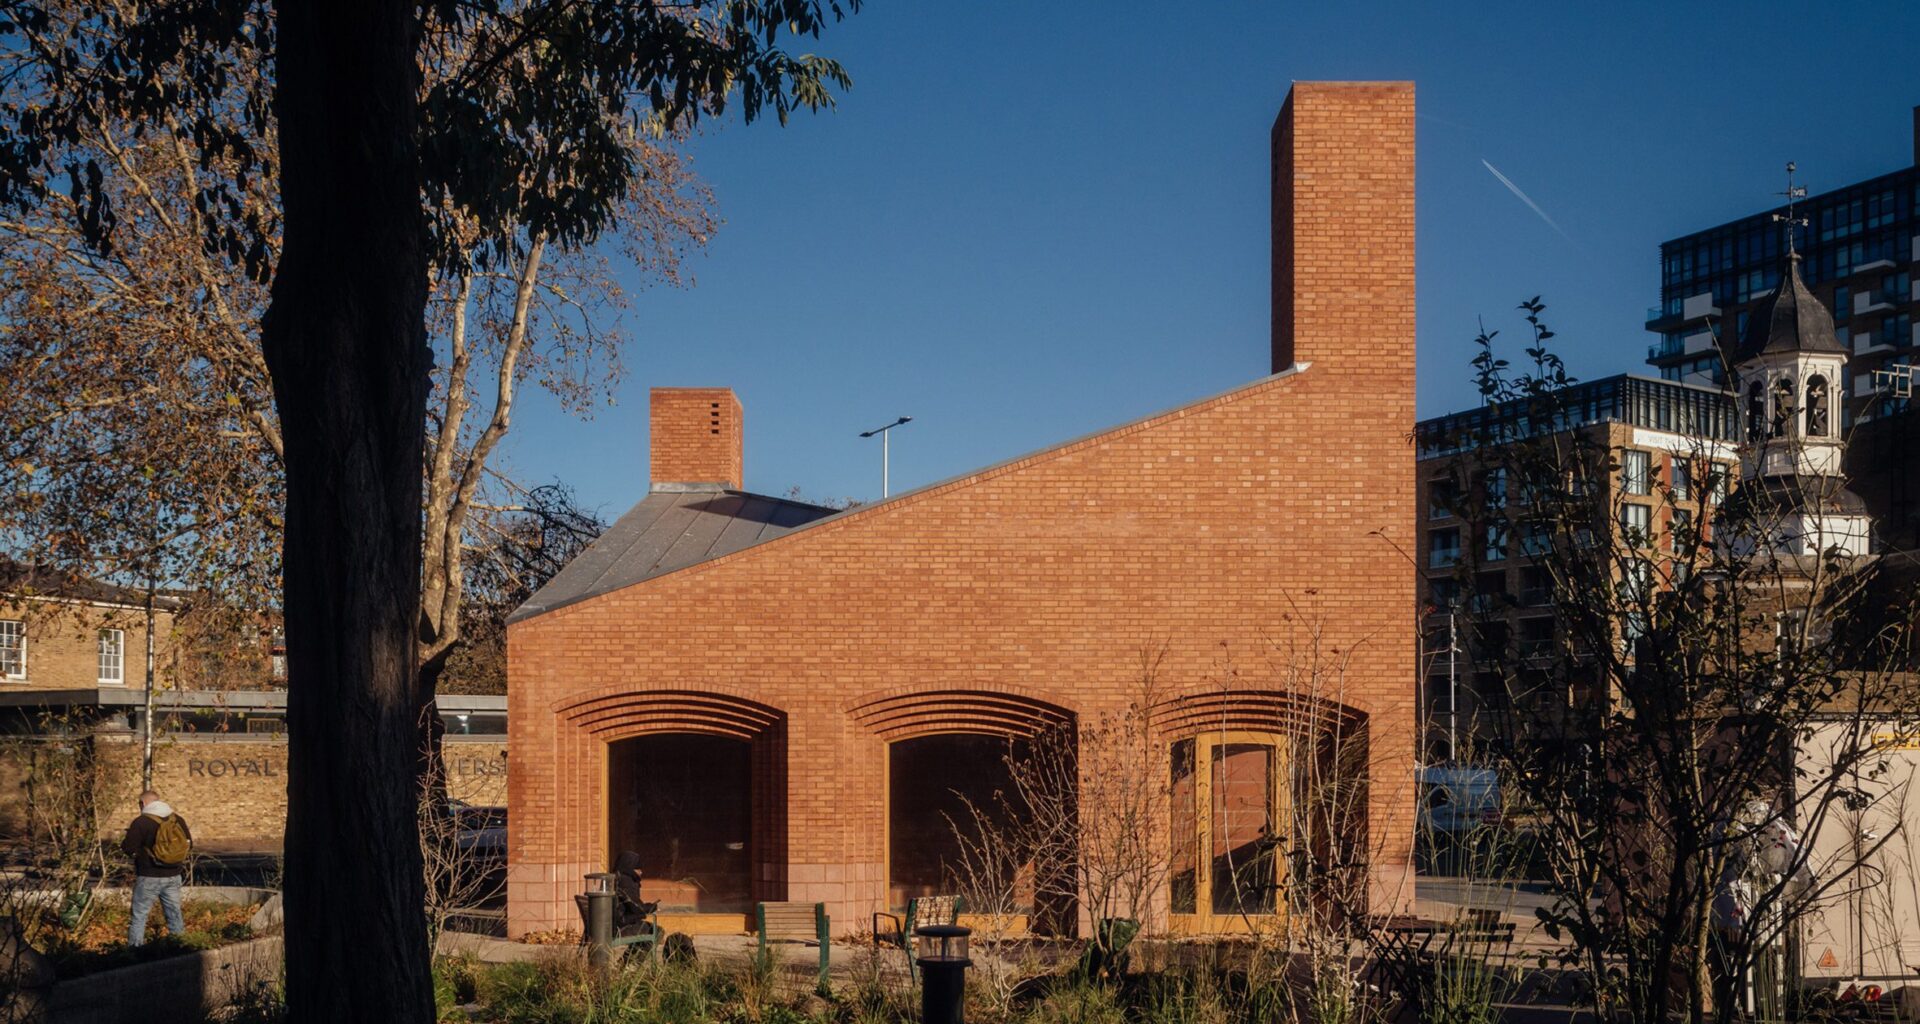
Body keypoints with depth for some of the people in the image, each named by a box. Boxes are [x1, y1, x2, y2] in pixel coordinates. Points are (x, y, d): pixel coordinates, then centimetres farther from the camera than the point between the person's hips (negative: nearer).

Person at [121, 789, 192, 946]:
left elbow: (128, 849, -12)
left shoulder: (141, 822, -11)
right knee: (174, 913, 14)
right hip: (173, 876, 5)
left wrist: (123, 843, 9)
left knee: (139, 916, 3)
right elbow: (189, 845, 10)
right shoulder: (178, 820, 4)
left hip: (149, 877, -5)